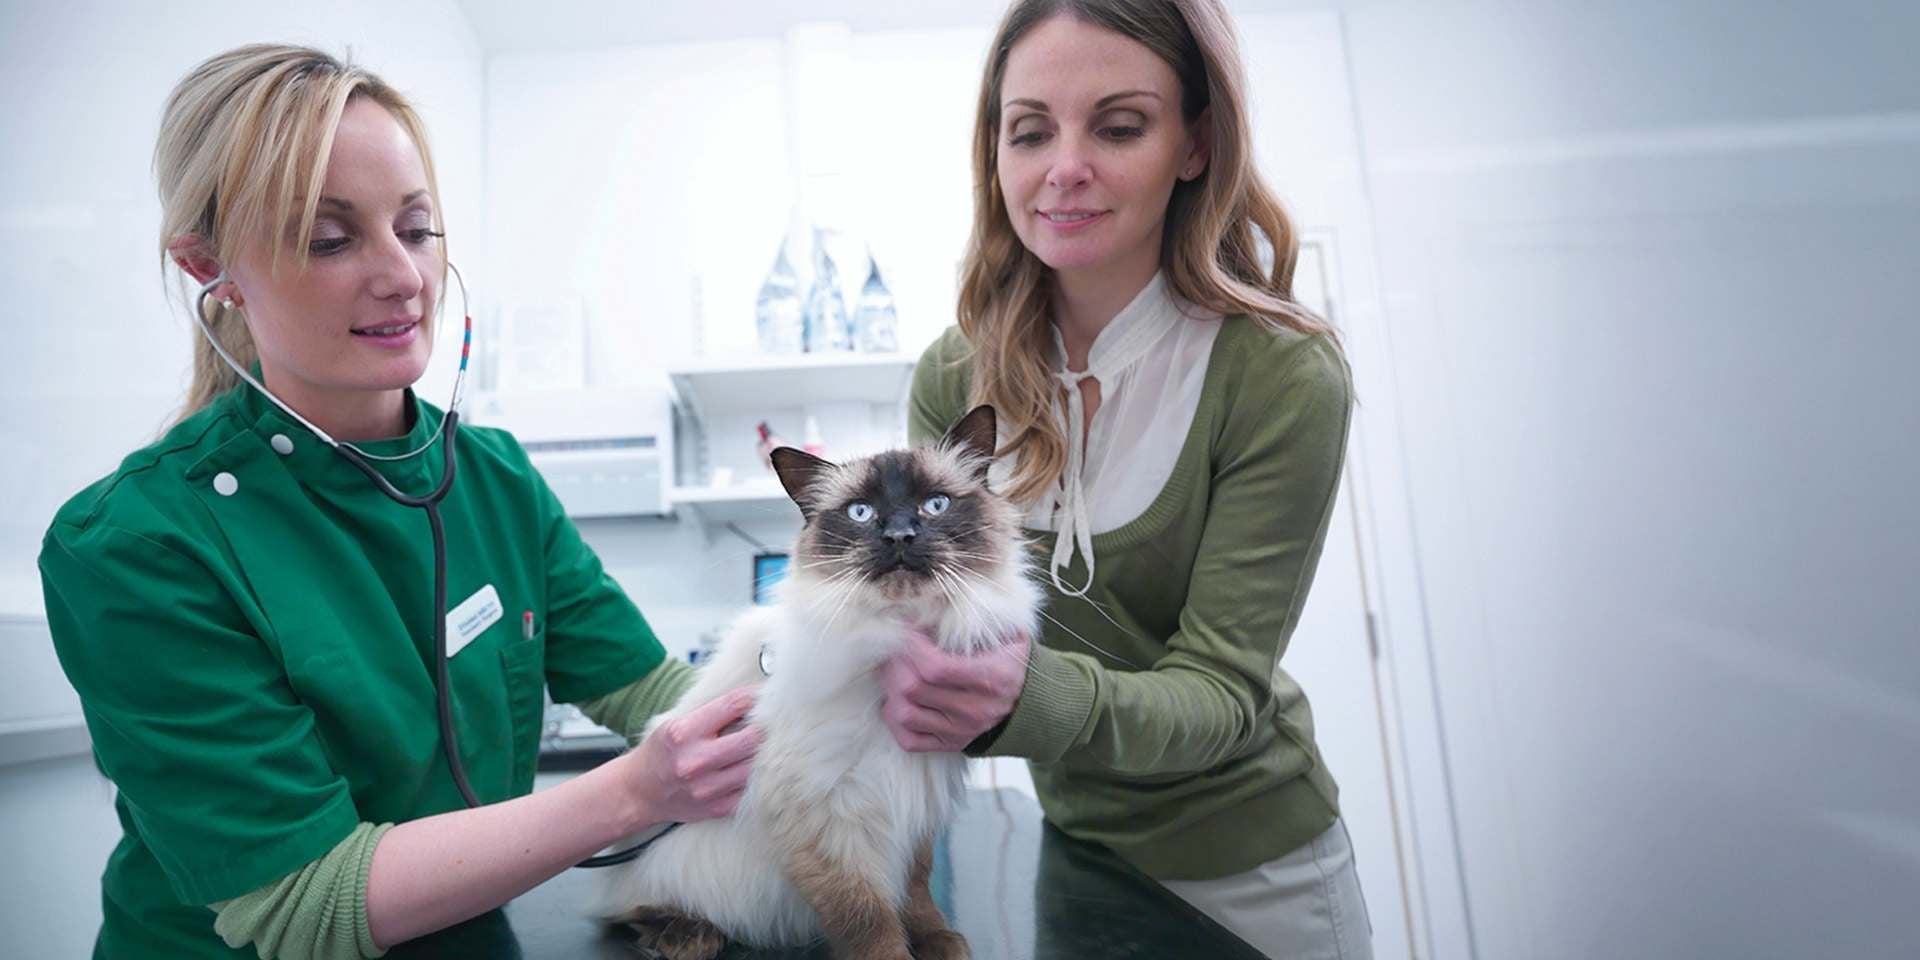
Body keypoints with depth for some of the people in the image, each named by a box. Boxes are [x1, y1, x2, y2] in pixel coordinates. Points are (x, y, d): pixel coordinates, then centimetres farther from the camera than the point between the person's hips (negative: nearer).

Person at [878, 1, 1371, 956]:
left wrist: (1030, 693, -42)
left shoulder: (1282, 376, -22)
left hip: (1252, 878, -3)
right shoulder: (954, 377, -10)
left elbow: (1221, 687, -23)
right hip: (1070, 850, 4)